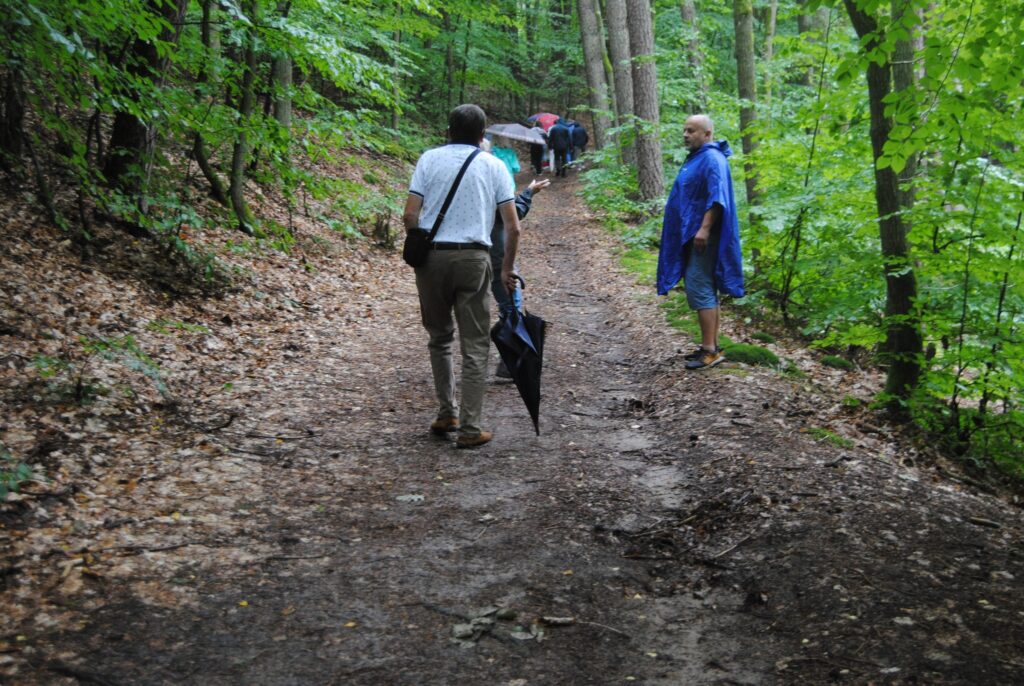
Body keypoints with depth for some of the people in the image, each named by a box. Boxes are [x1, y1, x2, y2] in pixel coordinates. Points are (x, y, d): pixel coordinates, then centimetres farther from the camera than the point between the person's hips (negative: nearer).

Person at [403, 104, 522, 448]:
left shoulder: (429, 159, 7)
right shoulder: (494, 165, 7)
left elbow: (410, 216, 0)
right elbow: (513, 227, 3)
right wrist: (507, 269, 14)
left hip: (432, 255, 1)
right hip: (473, 258, -1)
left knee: (439, 338, 18)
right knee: (475, 345, 3)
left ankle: (447, 412, 18)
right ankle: (470, 428, 2)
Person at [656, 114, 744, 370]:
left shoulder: (712, 159, -14)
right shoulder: (696, 158, 17)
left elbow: (717, 198, -24)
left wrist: (704, 229, -30)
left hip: (703, 235, -10)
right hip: (691, 235, 10)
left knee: (699, 288, -11)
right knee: (707, 290, 12)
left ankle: (710, 349, -8)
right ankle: (712, 346, 18)